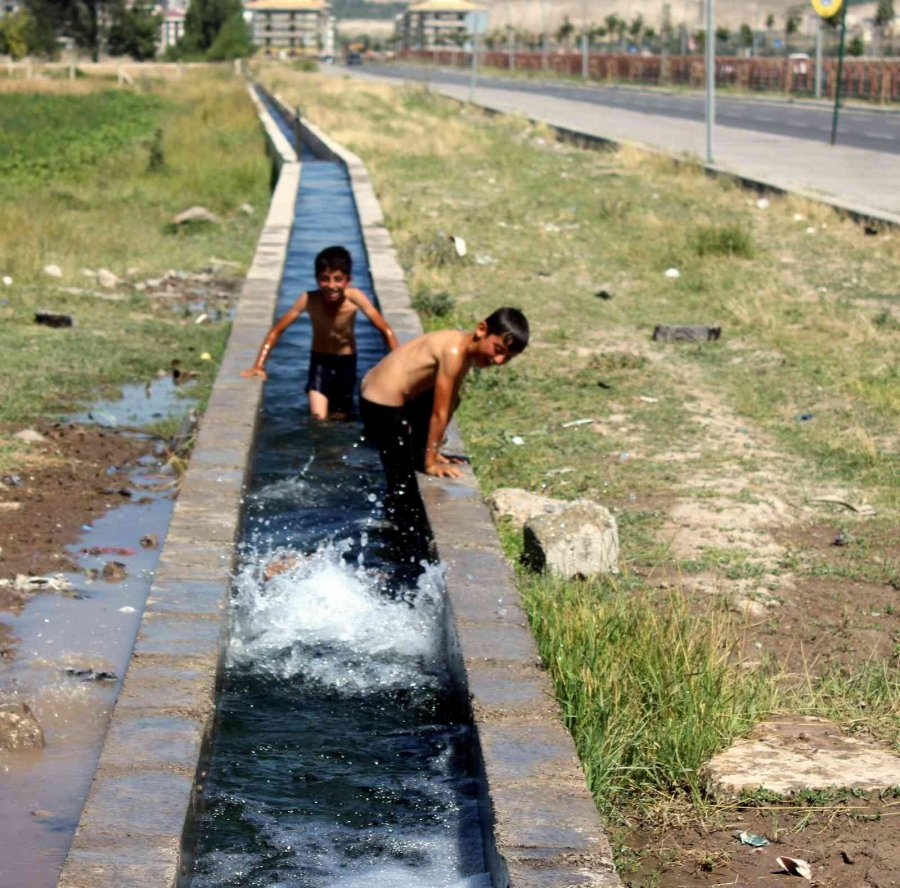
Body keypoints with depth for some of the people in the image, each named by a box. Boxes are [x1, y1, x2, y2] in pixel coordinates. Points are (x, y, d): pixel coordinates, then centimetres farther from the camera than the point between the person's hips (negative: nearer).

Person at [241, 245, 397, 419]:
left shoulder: (354, 297, -28)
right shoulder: (309, 299, -27)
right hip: (319, 360, 0)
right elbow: (276, 330, -18)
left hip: (346, 361, 0)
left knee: (340, 418, 10)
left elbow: (386, 331, -20)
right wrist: (259, 365, -21)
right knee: (318, 418, -14)